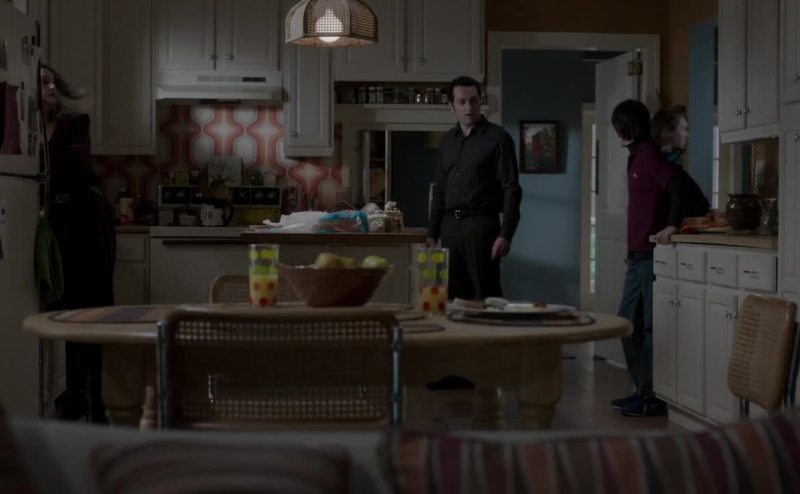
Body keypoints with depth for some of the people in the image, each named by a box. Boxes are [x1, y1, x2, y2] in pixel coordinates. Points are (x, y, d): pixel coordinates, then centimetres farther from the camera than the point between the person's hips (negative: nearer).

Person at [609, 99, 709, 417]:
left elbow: (680, 183, -27)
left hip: (651, 255, -10)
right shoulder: (638, 156, 16)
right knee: (627, 322, 12)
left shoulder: (648, 155, -12)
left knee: (650, 327, -4)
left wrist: (673, 224, -26)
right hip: (638, 256, 10)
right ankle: (643, 390, 21)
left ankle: (654, 397, 4)